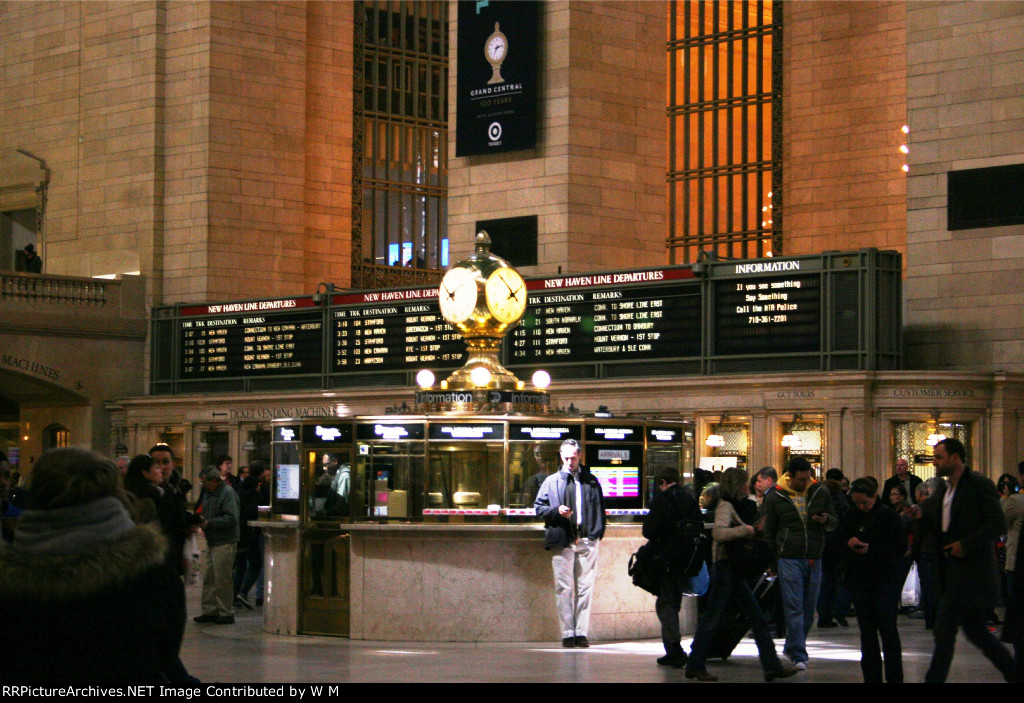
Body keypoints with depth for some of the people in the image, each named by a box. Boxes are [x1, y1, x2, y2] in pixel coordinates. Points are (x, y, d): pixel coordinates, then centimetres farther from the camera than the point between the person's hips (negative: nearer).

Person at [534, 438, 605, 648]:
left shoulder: (591, 481, 13)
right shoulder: (551, 481, 10)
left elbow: (600, 509, 13)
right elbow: (539, 506, 10)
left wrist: (597, 534, 1)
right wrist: (556, 511, -9)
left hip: (587, 541, 1)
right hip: (562, 541, -1)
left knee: (585, 587, 1)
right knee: (564, 589, -3)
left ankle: (581, 632, 4)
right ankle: (567, 633, 0)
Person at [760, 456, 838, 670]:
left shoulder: (821, 493, 7)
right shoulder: (775, 497, 2)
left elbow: (835, 524, 14)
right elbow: (768, 533, 9)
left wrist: (826, 520, -10)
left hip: (814, 560, 3)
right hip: (789, 559, -3)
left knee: (809, 610, 9)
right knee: (794, 609, -8)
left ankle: (792, 647, 27)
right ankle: (798, 655, -7)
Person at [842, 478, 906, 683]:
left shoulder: (889, 516, -4)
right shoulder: (851, 517, 10)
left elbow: (900, 547, -9)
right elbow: (840, 542, 13)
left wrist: (871, 549, -19)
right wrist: (848, 543, -10)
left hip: (885, 580, -4)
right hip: (860, 580, 4)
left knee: (887, 628, -7)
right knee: (867, 630, 6)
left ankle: (894, 678, -2)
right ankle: (871, 678, 12)